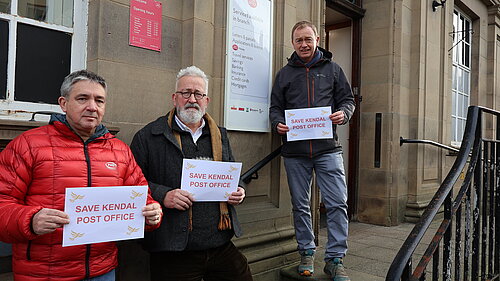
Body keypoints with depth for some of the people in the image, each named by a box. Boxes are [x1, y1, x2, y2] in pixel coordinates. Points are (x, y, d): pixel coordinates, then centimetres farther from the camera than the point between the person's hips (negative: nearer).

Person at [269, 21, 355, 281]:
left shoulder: (332, 69, 12)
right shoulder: (284, 73, 13)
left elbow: (347, 99, 13)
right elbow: (275, 107, 12)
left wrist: (343, 114, -10)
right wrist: (278, 123, -9)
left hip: (327, 148, -1)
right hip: (295, 151, 1)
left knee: (337, 204, -4)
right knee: (300, 206, 9)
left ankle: (335, 258, 9)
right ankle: (307, 253, 25)